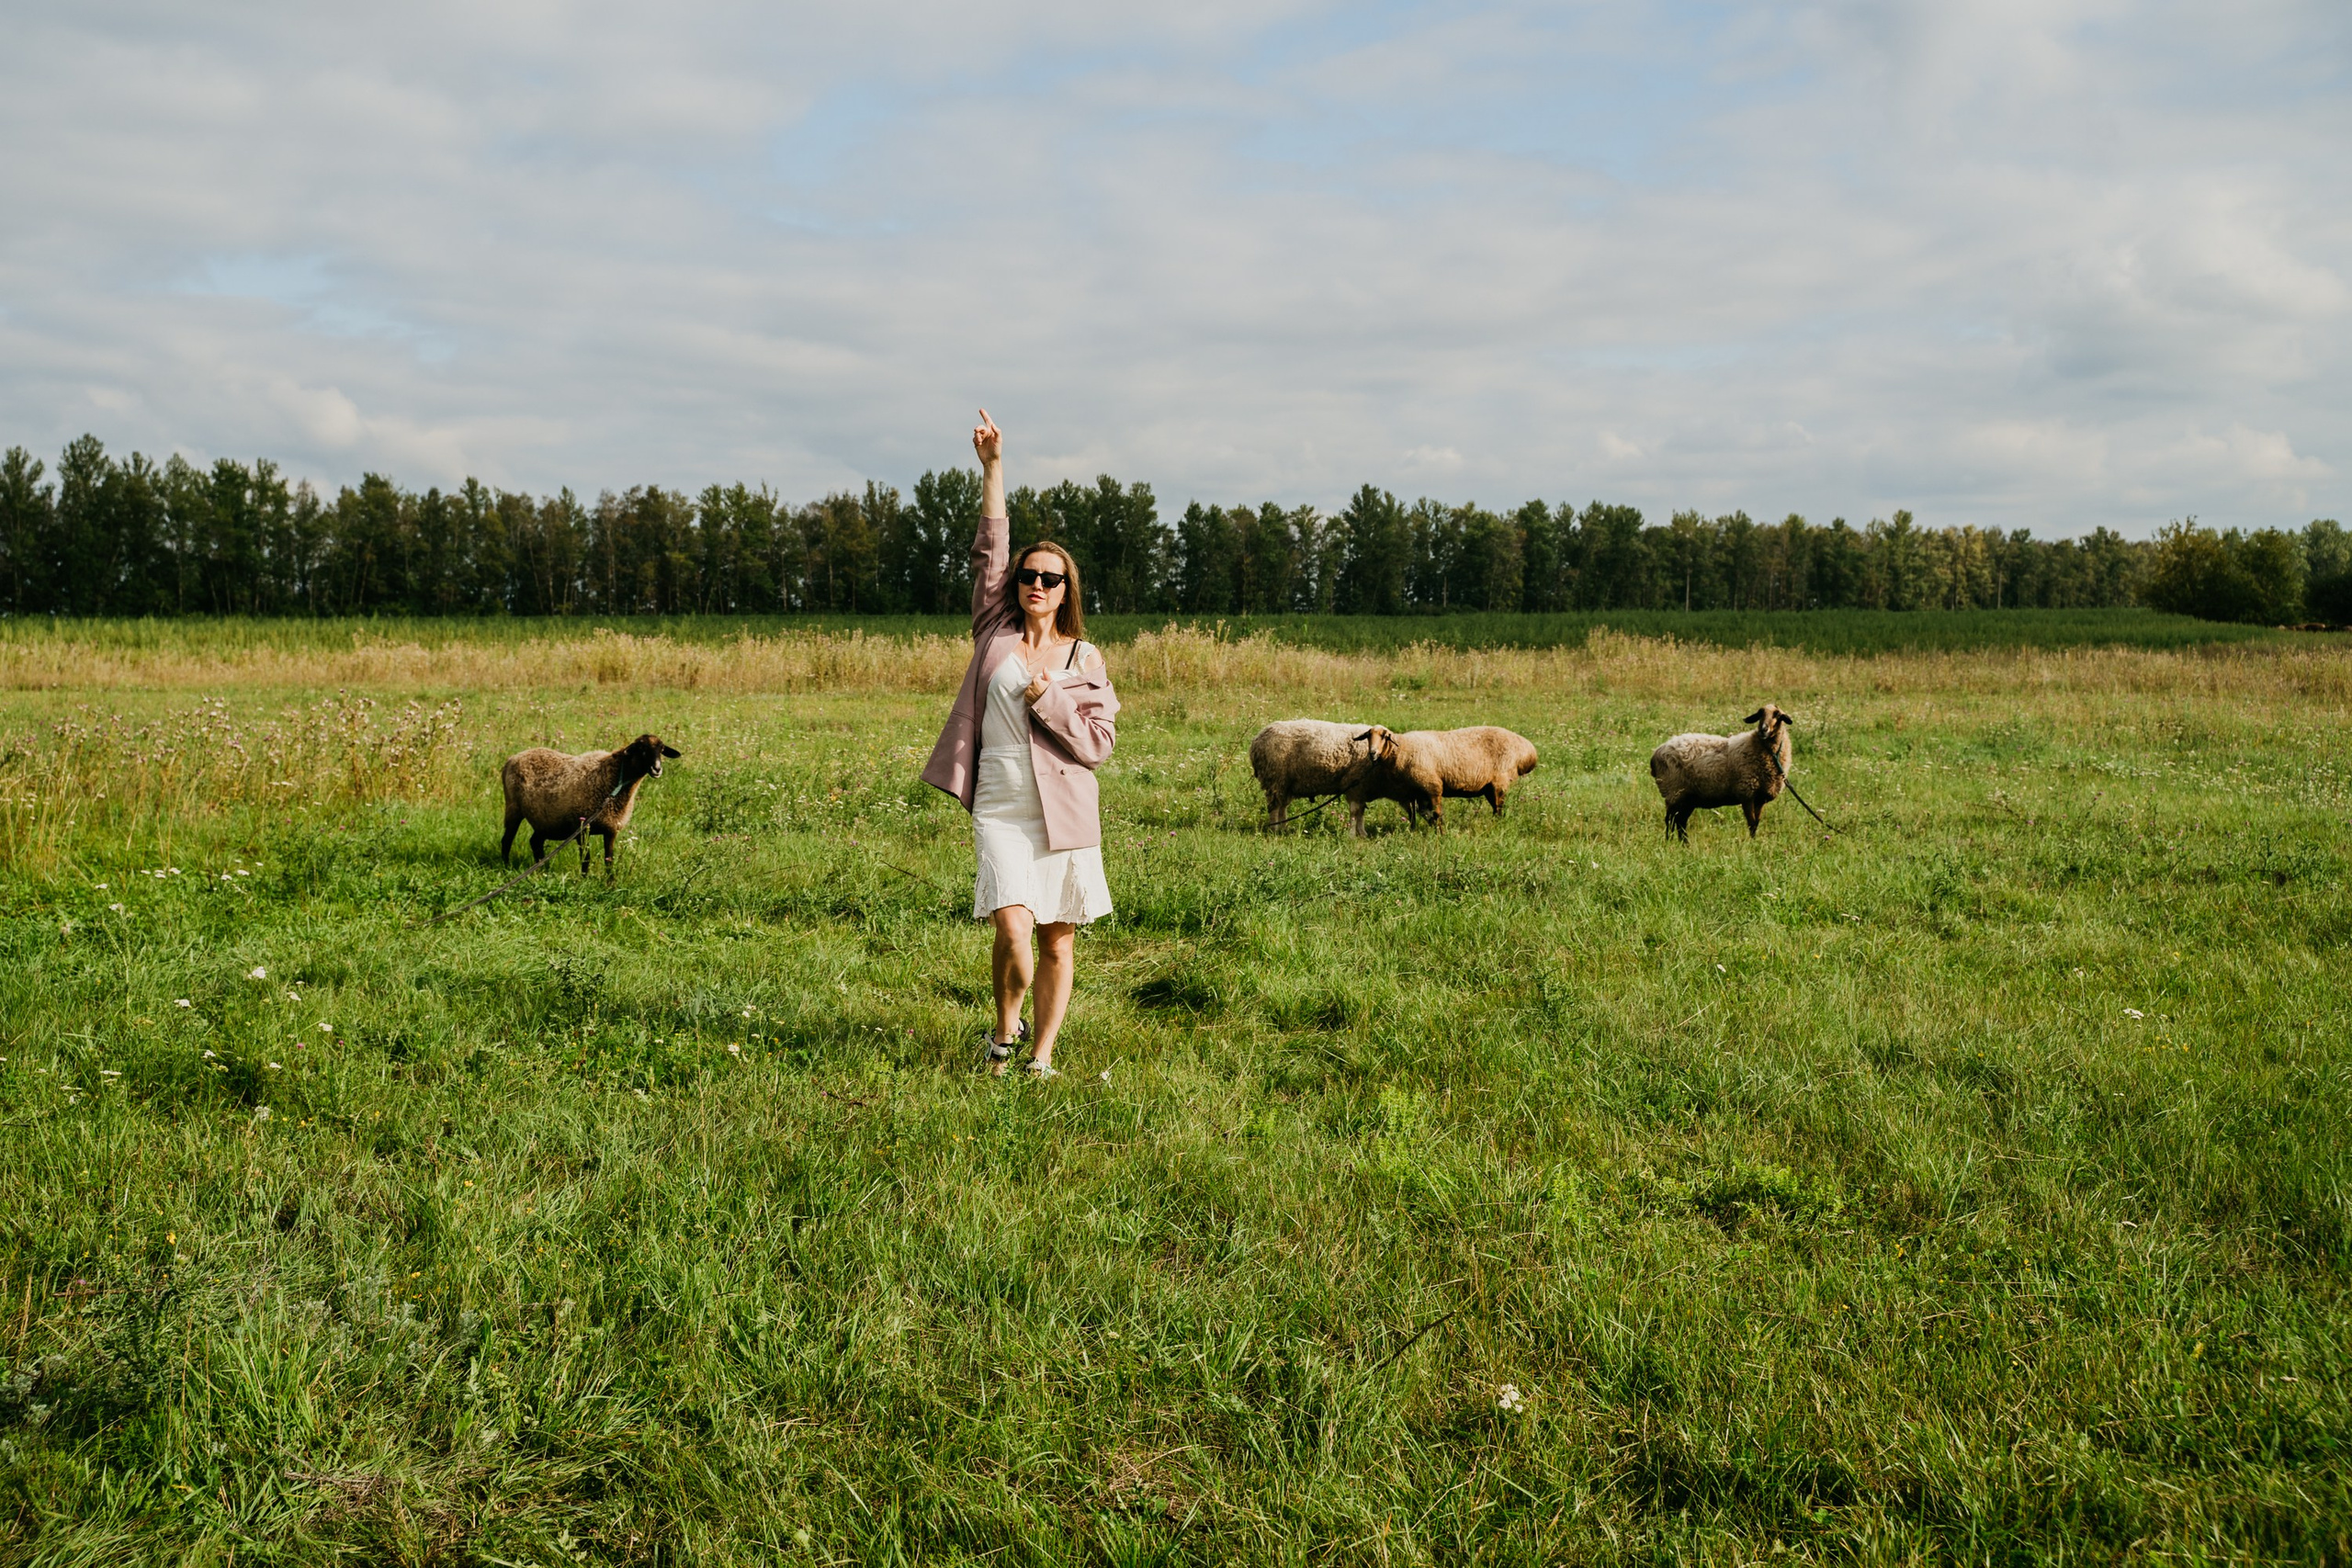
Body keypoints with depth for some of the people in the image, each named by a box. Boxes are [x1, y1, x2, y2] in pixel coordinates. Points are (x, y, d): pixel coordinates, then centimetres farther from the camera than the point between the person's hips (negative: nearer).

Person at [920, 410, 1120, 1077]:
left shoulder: (1084, 659, 5)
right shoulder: (996, 634, 7)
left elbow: (1098, 745, 1)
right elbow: (989, 549, -1)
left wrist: (1047, 701, -11)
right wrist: (993, 467, -6)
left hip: (1065, 813, 1)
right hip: (1001, 809, -1)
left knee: (1057, 944, 5)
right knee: (1014, 933, -14)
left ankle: (1042, 1055, 18)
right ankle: (1005, 1030, 13)